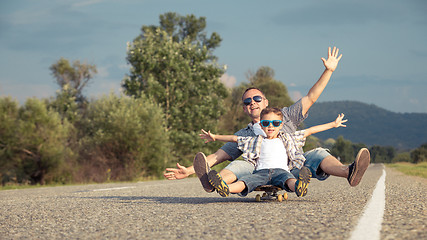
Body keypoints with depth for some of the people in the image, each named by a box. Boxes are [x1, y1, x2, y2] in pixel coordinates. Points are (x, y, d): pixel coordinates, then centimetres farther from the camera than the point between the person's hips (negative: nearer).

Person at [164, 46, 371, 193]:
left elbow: (310, 98, 20)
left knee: (317, 155, -26)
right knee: (240, 166, -28)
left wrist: (329, 70, 11)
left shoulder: (284, 117, 24)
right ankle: (212, 183, -60)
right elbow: (218, 156, 16)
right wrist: (189, 171, 4)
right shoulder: (242, 135, 24)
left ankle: (348, 173, -55)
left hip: (292, 168, 0)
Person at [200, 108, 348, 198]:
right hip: (261, 171, 1)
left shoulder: (286, 139, 28)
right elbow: (235, 138, 34)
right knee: (247, 180, -32)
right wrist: (215, 137, 30)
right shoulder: (257, 141, 29)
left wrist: (333, 124, 30)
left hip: (280, 170, -1)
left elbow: (309, 131, 29)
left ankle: (298, 187, -72)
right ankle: (226, 188, -62)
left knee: (287, 178, -38)